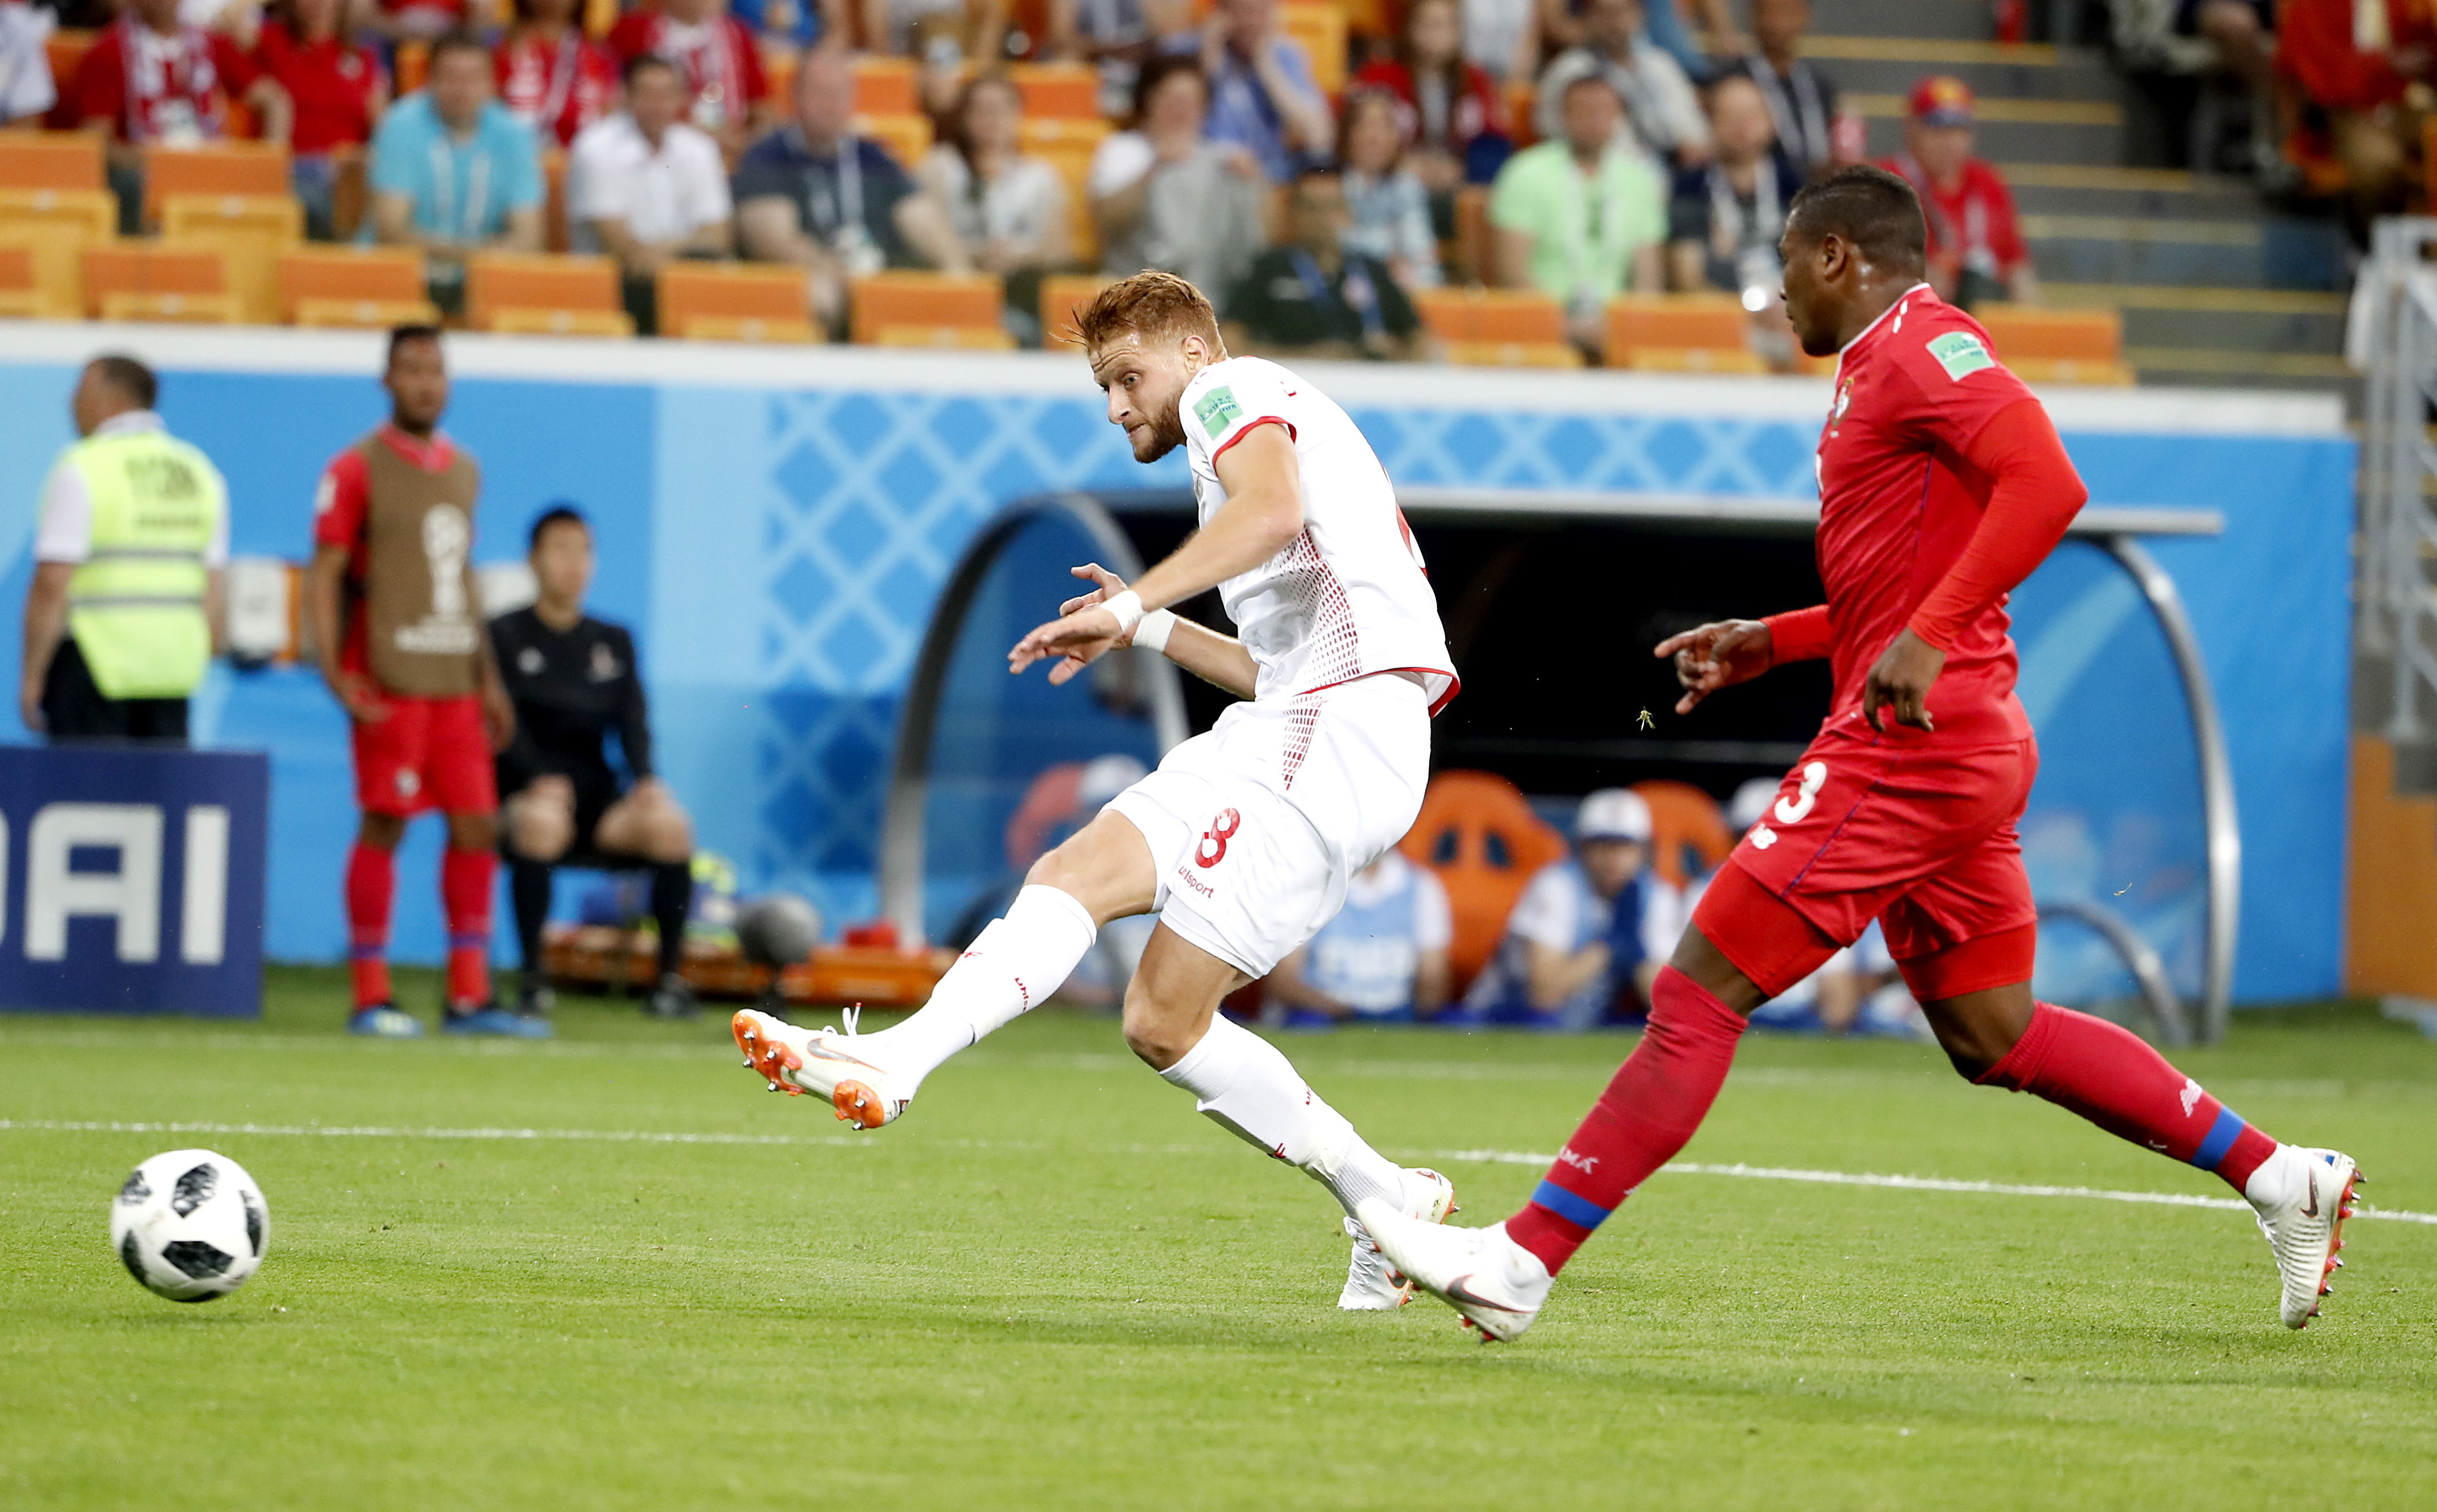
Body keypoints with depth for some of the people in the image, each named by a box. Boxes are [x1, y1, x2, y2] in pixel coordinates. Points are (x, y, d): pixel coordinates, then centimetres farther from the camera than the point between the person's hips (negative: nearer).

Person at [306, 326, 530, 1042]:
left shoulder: (462, 469, 16)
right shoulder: (357, 469, -4)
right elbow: (324, 573, -6)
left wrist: (488, 676, 20)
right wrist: (334, 670, -16)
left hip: (456, 681, 6)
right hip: (390, 682, -6)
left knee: (477, 828, 3)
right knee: (385, 825, -5)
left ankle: (469, 997, 8)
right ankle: (371, 997, 1)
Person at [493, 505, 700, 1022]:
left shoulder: (614, 642, 20)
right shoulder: (504, 636, 6)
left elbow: (632, 721, 8)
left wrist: (644, 780, -13)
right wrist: (538, 779, -26)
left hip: (599, 801, 4)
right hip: (525, 791, -4)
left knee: (670, 824, -27)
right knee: (542, 822, -40)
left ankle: (670, 977, -20)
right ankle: (533, 978, -33)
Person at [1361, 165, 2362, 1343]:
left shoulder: (1922, 343, -9)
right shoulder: (1882, 366, 21)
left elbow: (2047, 484, -24)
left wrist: (1926, 640, -27)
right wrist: (1767, 645, 21)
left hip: (1906, 743, -11)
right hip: (1965, 747, 11)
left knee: (1700, 990, -9)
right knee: (1991, 1037, 14)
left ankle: (1521, 1262, -10)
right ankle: (2277, 1177, 14)